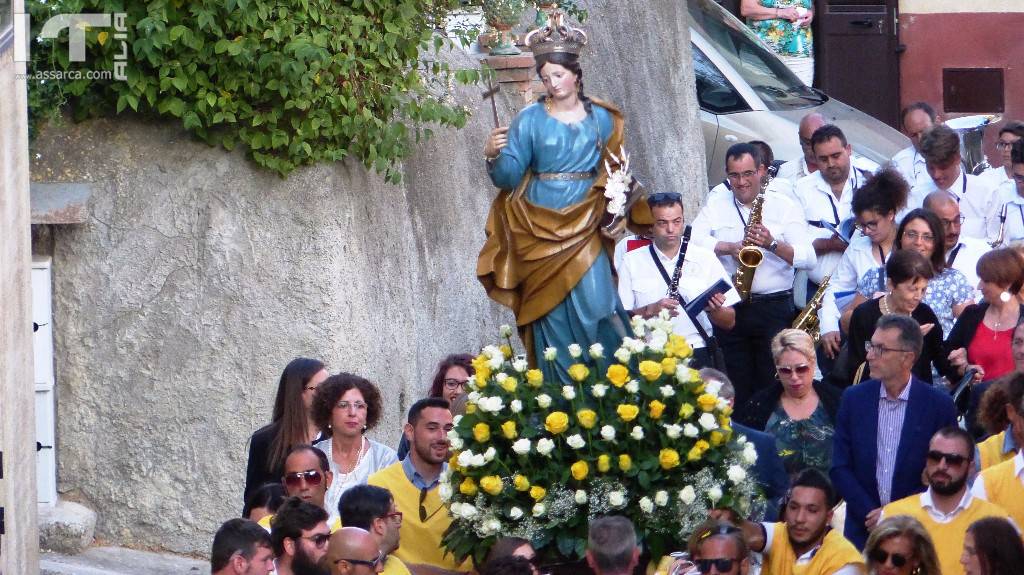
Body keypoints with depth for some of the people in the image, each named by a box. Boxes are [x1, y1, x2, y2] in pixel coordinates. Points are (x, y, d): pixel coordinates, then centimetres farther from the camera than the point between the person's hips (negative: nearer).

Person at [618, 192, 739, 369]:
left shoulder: (706, 259, 11)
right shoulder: (632, 263, 10)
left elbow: (730, 321, 12)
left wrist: (715, 311, -10)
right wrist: (650, 310, -14)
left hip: (696, 354, 0)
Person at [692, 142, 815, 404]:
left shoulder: (784, 207, 6)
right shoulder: (715, 208, 13)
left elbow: (808, 258, -4)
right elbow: (693, 239, -6)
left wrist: (773, 244, -19)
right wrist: (730, 247, -18)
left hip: (774, 307, -2)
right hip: (729, 309, 2)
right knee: (736, 390, 2)